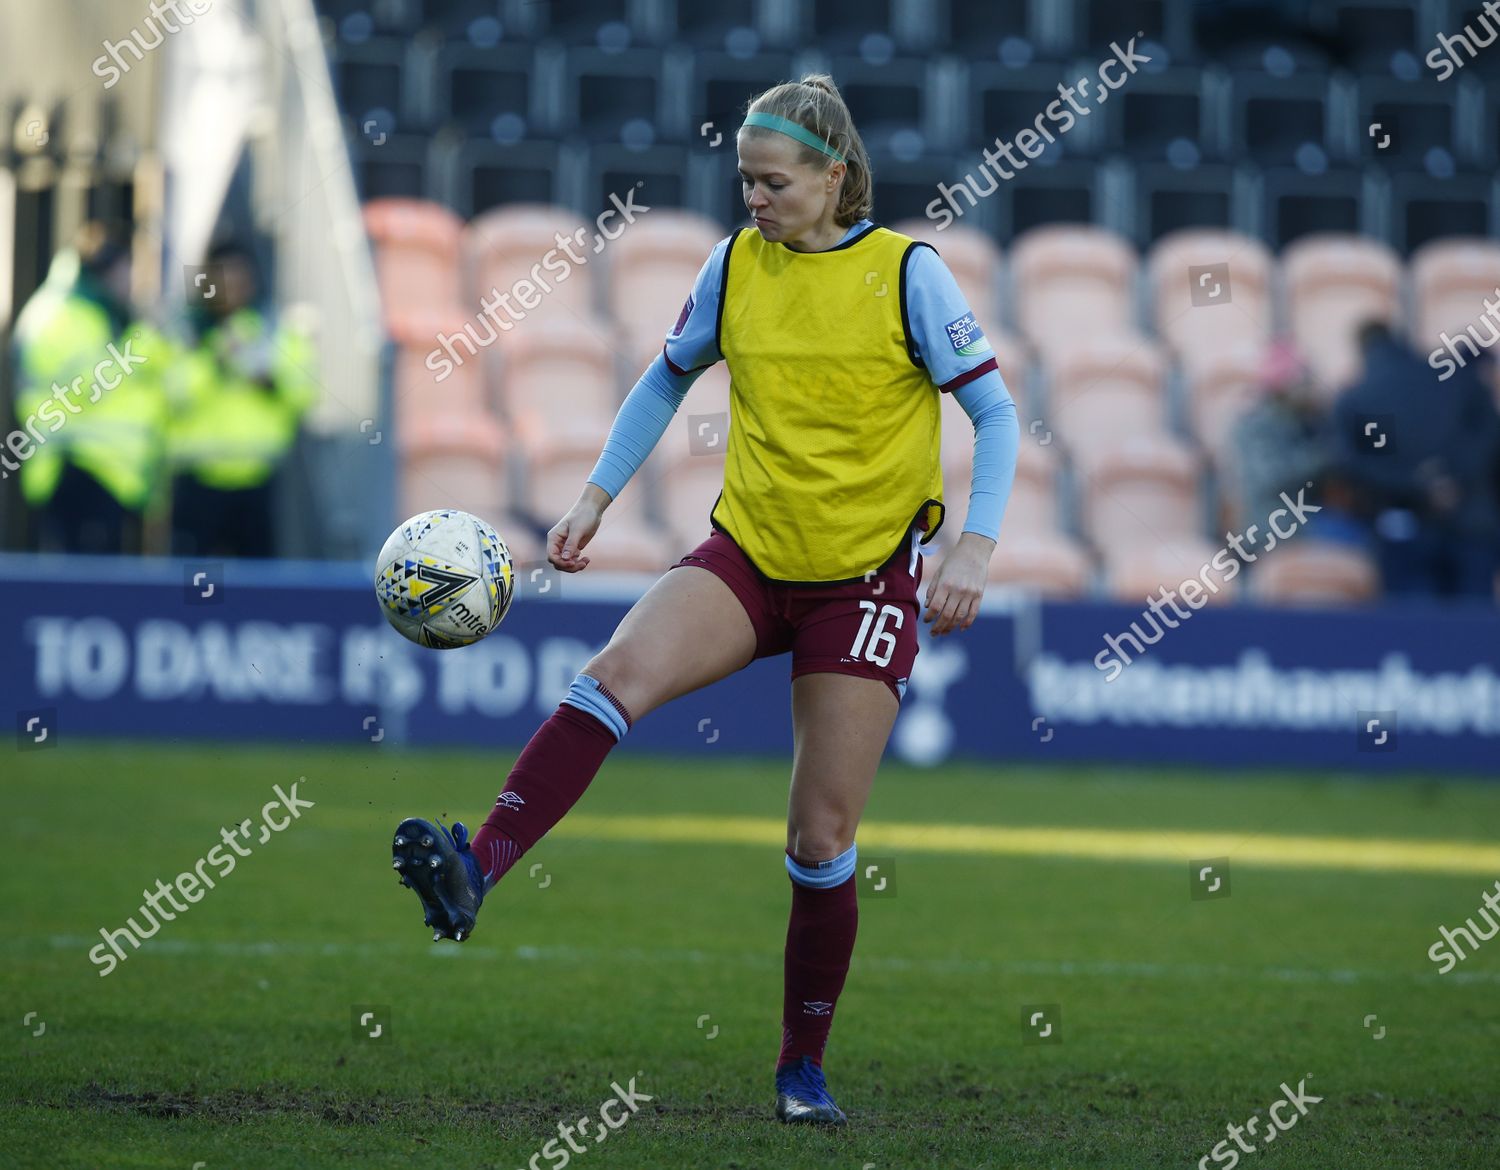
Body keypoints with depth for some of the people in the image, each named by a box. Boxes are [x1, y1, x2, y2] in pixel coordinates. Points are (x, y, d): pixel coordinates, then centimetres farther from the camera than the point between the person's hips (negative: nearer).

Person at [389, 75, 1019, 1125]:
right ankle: (474, 875, -39)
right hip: (748, 553, 3)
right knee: (618, 674, -27)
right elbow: (668, 379, 19)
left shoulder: (906, 273, -7)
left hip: (865, 574, -3)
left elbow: (994, 410, -4)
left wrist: (976, 546, -15)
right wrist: (597, 497, 12)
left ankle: (804, 1068, 15)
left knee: (823, 838, -1)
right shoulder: (736, 265, 3)